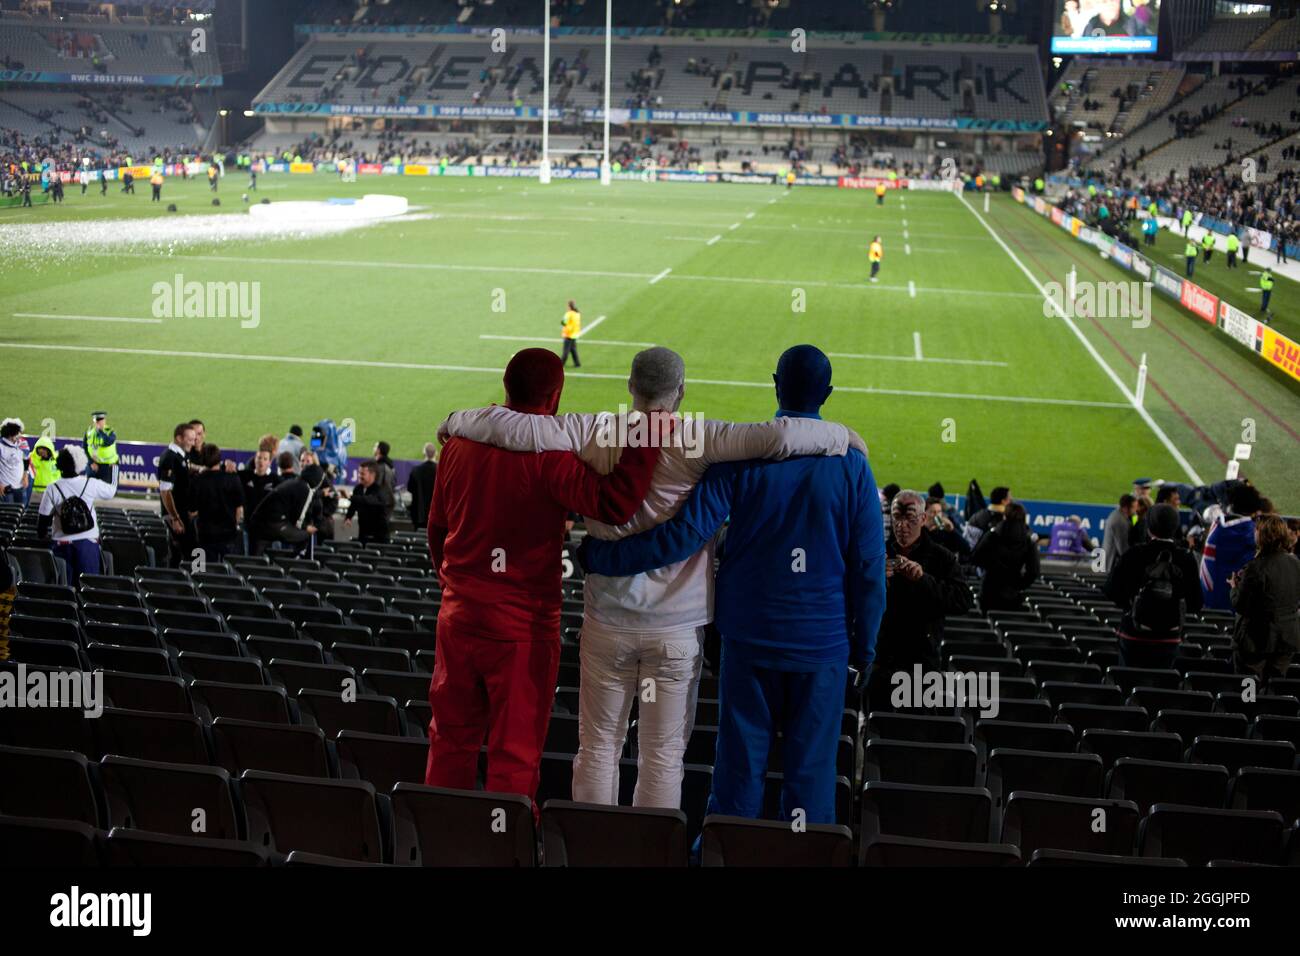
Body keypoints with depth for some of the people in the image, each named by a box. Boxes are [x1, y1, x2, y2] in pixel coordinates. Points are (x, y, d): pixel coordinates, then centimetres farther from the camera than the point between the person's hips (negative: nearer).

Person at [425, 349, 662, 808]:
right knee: (515, 752, 7)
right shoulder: (546, 453, -18)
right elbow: (613, 505, -29)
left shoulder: (460, 439, 3)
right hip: (523, 624, -6)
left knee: (452, 737, 18)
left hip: (458, 613, 6)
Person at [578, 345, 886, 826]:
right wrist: (864, 645, 9)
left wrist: (600, 555, -6)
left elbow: (683, 535, -15)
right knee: (810, 768, 8)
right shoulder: (850, 464, -5)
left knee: (740, 761, 9)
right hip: (822, 642, 0)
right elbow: (868, 568, -2)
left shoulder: (742, 454, -9)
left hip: (750, 636, 0)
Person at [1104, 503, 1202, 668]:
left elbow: (1111, 591, -7)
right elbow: (1195, 605, -1)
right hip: (1169, 638, 2)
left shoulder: (1134, 554, -12)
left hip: (1134, 636, -2)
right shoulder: (1186, 559, -7)